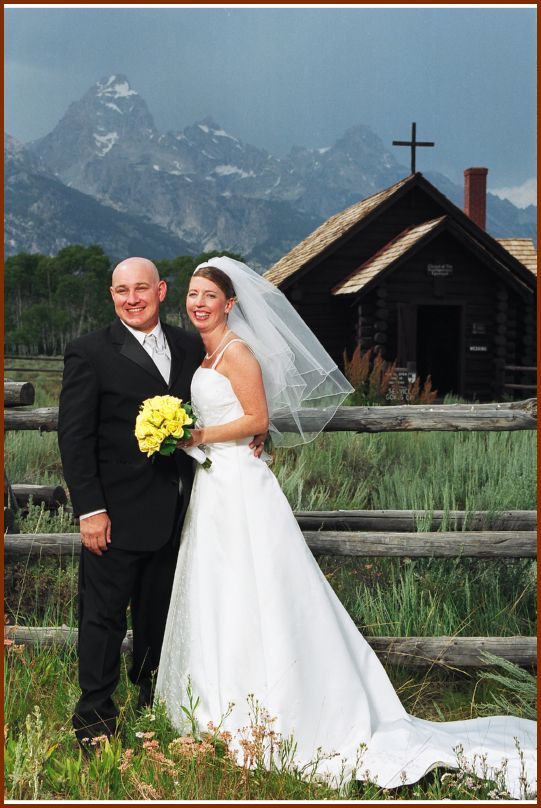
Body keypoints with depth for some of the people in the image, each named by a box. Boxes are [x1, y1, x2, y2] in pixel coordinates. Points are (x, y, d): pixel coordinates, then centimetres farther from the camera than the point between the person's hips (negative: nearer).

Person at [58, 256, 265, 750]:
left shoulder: (190, 347, 7)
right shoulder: (90, 353, -8)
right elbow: (74, 437, -10)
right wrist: (90, 510, -15)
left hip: (172, 515, 5)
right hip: (116, 514, -5)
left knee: (158, 616, 18)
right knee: (104, 616, 3)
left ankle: (152, 704, 33)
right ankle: (95, 718, 15)